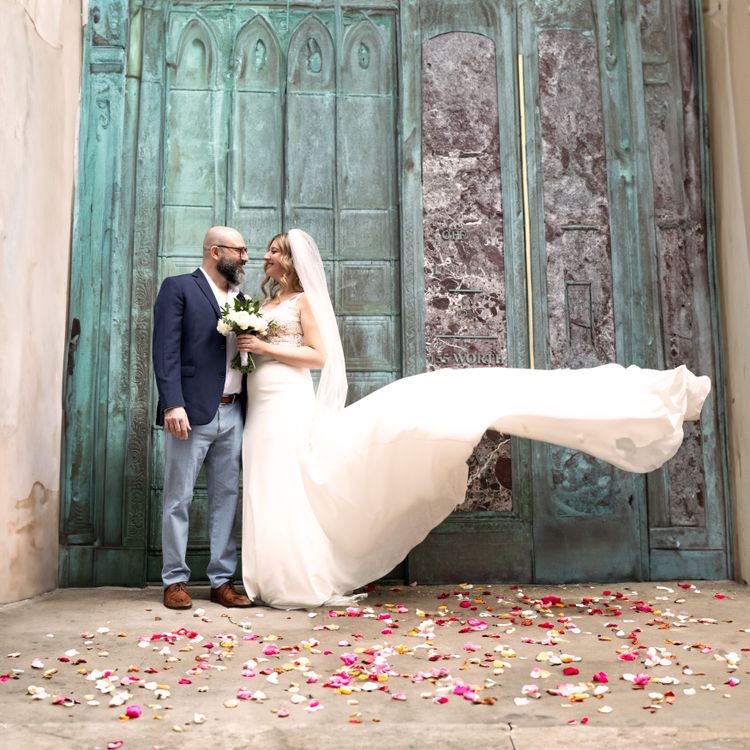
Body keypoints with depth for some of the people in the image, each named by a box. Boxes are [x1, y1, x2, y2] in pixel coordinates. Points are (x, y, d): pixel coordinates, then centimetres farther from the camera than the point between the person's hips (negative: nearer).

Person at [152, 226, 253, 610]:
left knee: (226, 498, 8)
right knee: (178, 499, 2)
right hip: (191, 412, -6)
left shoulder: (240, 299, 18)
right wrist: (172, 404, -18)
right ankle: (175, 581, 14)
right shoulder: (178, 288, 0)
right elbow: (166, 350, -10)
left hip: (232, 413, 6)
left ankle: (222, 581, 16)